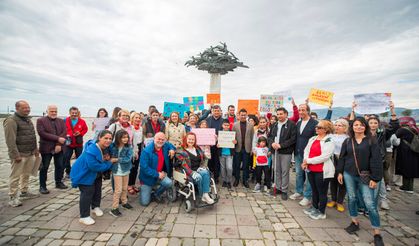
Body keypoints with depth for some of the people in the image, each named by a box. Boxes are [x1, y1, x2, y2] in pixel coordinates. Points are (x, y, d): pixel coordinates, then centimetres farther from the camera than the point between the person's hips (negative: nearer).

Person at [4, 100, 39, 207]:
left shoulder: (28, 120, 14)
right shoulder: (11, 121, -12)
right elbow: (10, 140, -17)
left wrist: (36, 149, 18)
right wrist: (16, 155, -20)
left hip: (30, 153, 8)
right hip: (20, 154, -8)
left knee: (26, 174, 17)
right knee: (15, 176, 0)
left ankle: (24, 191, 30)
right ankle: (12, 197, 10)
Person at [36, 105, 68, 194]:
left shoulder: (61, 121, 10)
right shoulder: (40, 120, -2)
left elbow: (64, 132, 0)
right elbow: (42, 133, -14)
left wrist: (59, 144, -13)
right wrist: (57, 138, -19)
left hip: (59, 148, 4)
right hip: (46, 148, -4)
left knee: (60, 166, 11)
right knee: (44, 168, 5)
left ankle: (59, 183, 26)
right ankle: (42, 186, 16)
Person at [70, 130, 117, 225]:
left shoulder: (105, 148, -11)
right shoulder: (91, 151, -36)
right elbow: (95, 166, -37)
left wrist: (107, 158, -17)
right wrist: (109, 162, -27)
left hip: (96, 174, 8)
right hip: (84, 174, -8)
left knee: (97, 189, 18)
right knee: (87, 192, -9)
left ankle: (96, 207, 41)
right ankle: (84, 216, 7)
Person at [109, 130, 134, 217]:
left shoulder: (129, 146, -11)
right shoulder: (113, 146, -11)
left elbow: (128, 158, -17)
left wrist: (117, 159, -19)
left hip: (126, 170, 3)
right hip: (117, 170, -2)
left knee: (125, 188, 18)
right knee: (118, 190, -3)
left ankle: (124, 202, 39)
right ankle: (114, 208, 11)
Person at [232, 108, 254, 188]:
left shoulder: (250, 125, 4)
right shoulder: (235, 125, 3)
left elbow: (252, 137, 3)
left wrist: (252, 148, -1)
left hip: (247, 148, 0)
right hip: (238, 148, 0)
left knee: (246, 165, 8)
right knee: (237, 165, 9)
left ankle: (245, 180, 22)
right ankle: (237, 179, 24)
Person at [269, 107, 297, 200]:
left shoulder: (291, 124, -5)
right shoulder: (275, 125, 14)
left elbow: (293, 139, -12)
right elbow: (270, 136, 15)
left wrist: (281, 145, -16)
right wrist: (272, 143, -6)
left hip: (286, 152, -5)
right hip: (275, 151, 5)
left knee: (285, 171, 1)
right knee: (277, 171, 13)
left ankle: (284, 191, 13)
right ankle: (278, 188, 26)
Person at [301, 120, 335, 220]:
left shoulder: (330, 141, -13)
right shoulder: (312, 139, 10)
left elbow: (324, 157, -21)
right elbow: (306, 150, 7)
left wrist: (308, 161, -16)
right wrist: (305, 161, -11)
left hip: (322, 171, -7)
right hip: (311, 169, 7)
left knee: (322, 192, 8)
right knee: (314, 190, 20)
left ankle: (321, 212, 23)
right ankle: (314, 207, 37)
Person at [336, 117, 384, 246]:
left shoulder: (371, 141, -3)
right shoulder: (347, 141, 5)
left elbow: (376, 160, -6)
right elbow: (342, 158, 9)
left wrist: (375, 178, -10)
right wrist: (340, 172, 5)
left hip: (365, 177, -3)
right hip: (349, 175, 3)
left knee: (370, 204, -4)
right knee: (352, 199, 12)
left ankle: (377, 234, 11)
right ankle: (355, 222, 31)